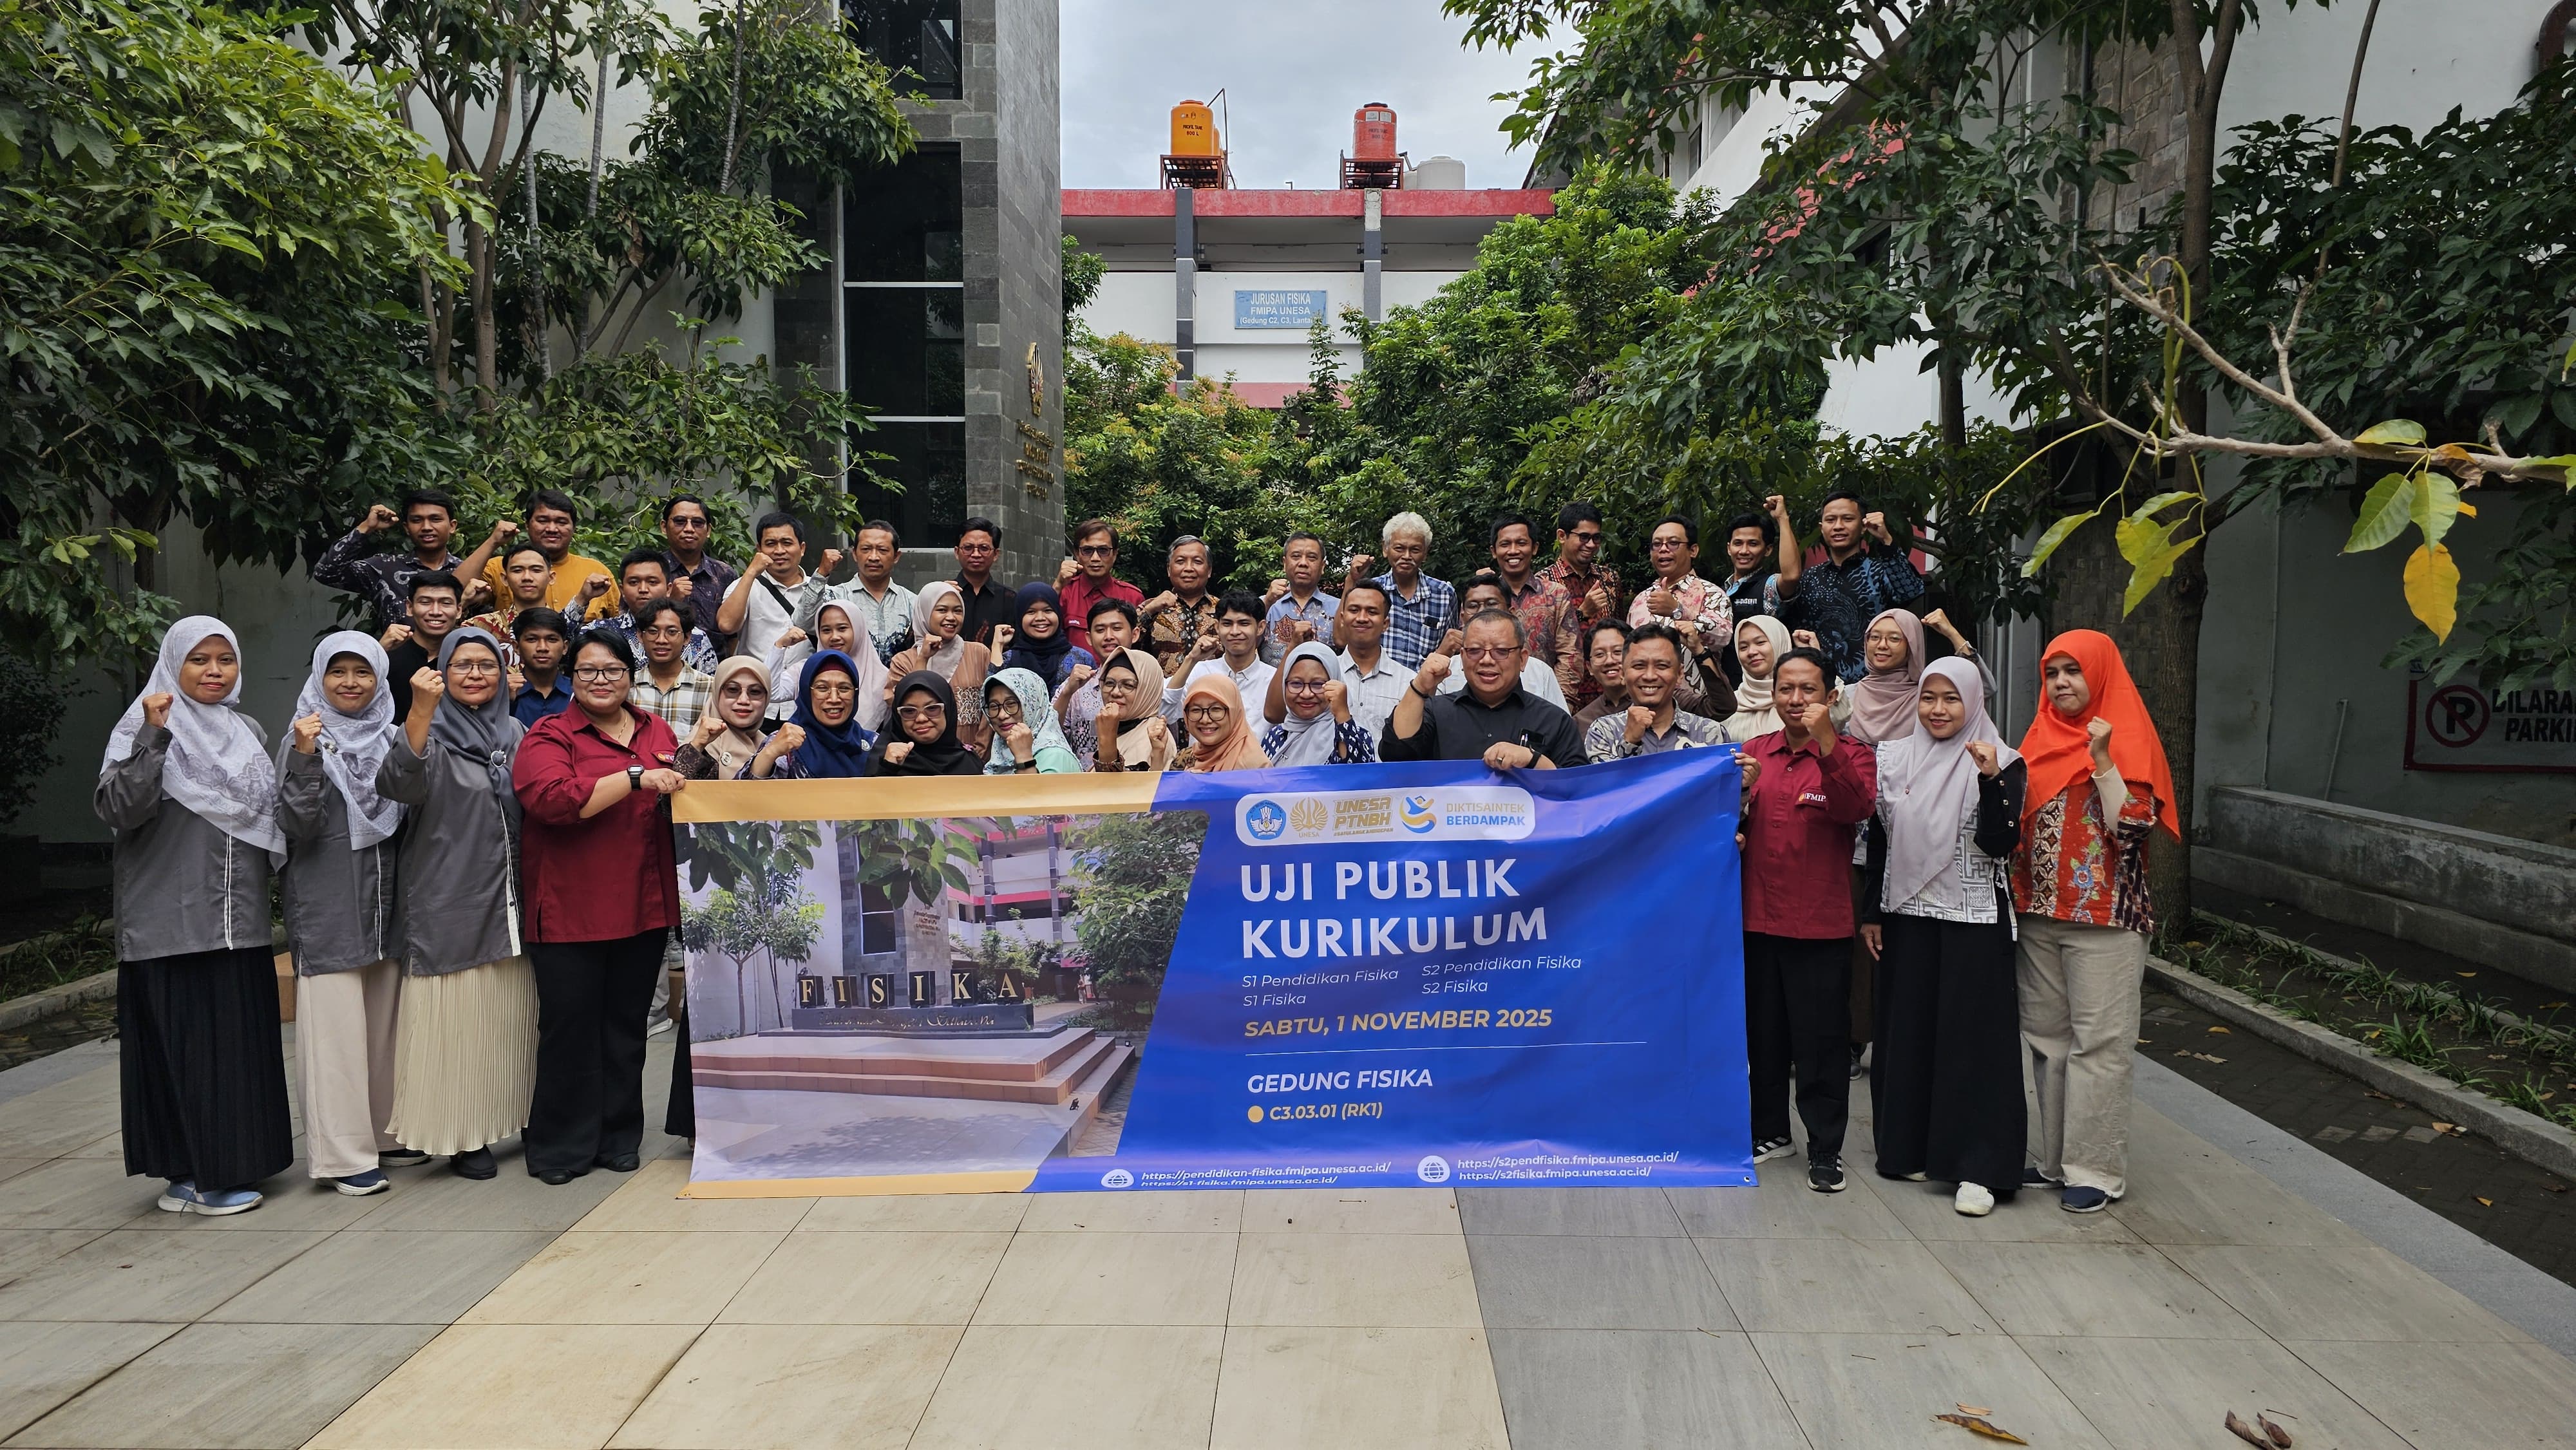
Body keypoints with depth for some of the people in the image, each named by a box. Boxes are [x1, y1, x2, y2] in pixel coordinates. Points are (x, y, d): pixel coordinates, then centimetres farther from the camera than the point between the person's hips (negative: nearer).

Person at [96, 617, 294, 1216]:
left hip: (238, 921, 6)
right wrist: (152, 739, -28)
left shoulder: (247, 731, 13)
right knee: (185, 1044, -1)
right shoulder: (143, 727, -5)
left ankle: (229, 1161, 20)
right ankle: (191, 1173, 9)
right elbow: (118, 810, -20)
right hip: (171, 921, -6)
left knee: (239, 1041, 9)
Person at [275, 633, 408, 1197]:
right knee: (336, 1029, -4)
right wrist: (305, 758, -26)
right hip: (327, 910, -5)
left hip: (386, 902, 5)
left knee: (384, 1023, 12)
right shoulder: (305, 738, -4)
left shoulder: (391, 738, 10)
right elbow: (297, 826, -13)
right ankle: (343, 1153, 2)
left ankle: (383, 1133, 24)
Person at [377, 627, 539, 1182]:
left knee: (508, 1018, 11)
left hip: (507, 901, 5)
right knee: (455, 1019, -1)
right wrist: (420, 713, -39)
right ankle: (459, 1137, 10)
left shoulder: (514, 733, 11)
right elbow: (398, 784, -27)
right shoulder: (432, 732, -5)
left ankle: (503, 1121, 24)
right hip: (450, 902, -5)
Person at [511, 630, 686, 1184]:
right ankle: (560, 1147, 14)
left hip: (643, 907, 5)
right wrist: (637, 777, -23)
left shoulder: (657, 732, 13)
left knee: (627, 1027, 12)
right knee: (569, 1029, 1)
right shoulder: (549, 737, -2)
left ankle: (619, 1138, 23)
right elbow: (553, 799, -21)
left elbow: (684, 796, 26)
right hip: (570, 908, -4)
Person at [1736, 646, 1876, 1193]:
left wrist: (1827, 745, -34)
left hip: (1820, 923, -4)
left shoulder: (1851, 756, -2)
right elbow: (1728, 829, 7)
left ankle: (1825, 1148, 15)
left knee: (1822, 1040, 3)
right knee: (1764, 1034, 14)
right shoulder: (1752, 752, 8)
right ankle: (1771, 1131, 29)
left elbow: (1856, 809, -22)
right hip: (1758, 918, 4)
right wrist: (1738, 793, -14)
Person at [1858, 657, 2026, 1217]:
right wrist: (1870, 913, 9)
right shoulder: (1894, 758, 7)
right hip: (1905, 917, 4)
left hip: (1974, 920, -4)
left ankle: (1977, 1168, 4)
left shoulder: (2001, 763, -4)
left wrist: (1991, 780, -25)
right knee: (1907, 1031, 9)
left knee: (1973, 1038, -2)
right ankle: (1910, 1147, 22)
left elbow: (1999, 845, -13)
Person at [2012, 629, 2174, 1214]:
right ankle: (2056, 1157, 21)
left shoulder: (2127, 742, -4)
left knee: (2097, 1044, -3)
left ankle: (2095, 1169, 4)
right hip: (2038, 916, 6)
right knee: (2047, 1039, 11)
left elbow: (2132, 828, -15)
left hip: (2104, 919, -6)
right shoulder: (2041, 739, 12)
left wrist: (2102, 759, -20)